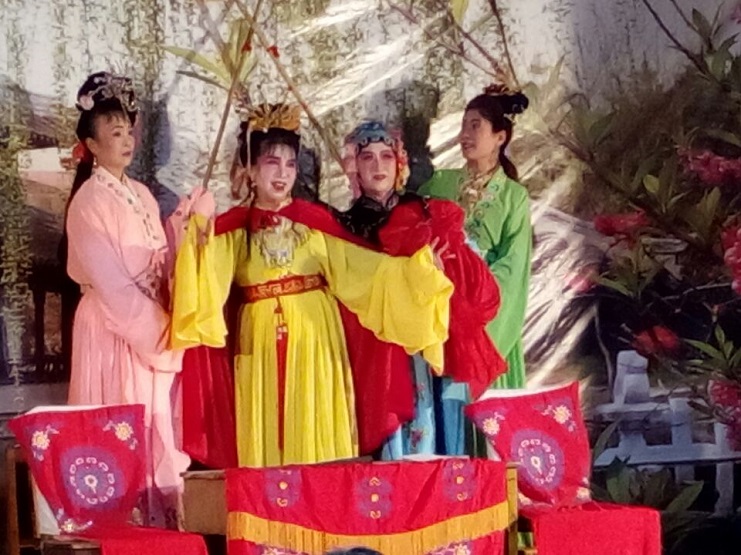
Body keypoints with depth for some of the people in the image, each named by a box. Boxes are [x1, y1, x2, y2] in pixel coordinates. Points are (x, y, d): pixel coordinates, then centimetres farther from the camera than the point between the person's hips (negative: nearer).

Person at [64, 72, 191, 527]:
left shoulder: (142, 196, 12)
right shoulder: (89, 202, -12)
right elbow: (110, 282, -17)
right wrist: (159, 328, -14)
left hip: (152, 324, 7)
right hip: (113, 329, -7)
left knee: (155, 429, 9)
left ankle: (159, 518, 15)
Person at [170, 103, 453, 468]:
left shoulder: (315, 219, 4)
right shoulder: (231, 228, 4)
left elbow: (362, 271, 3)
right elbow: (208, 284, -7)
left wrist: (416, 268, -6)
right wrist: (197, 242, -23)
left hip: (314, 339, 0)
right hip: (260, 343, 0)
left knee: (316, 439, 0)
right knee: (267, 446, 2)